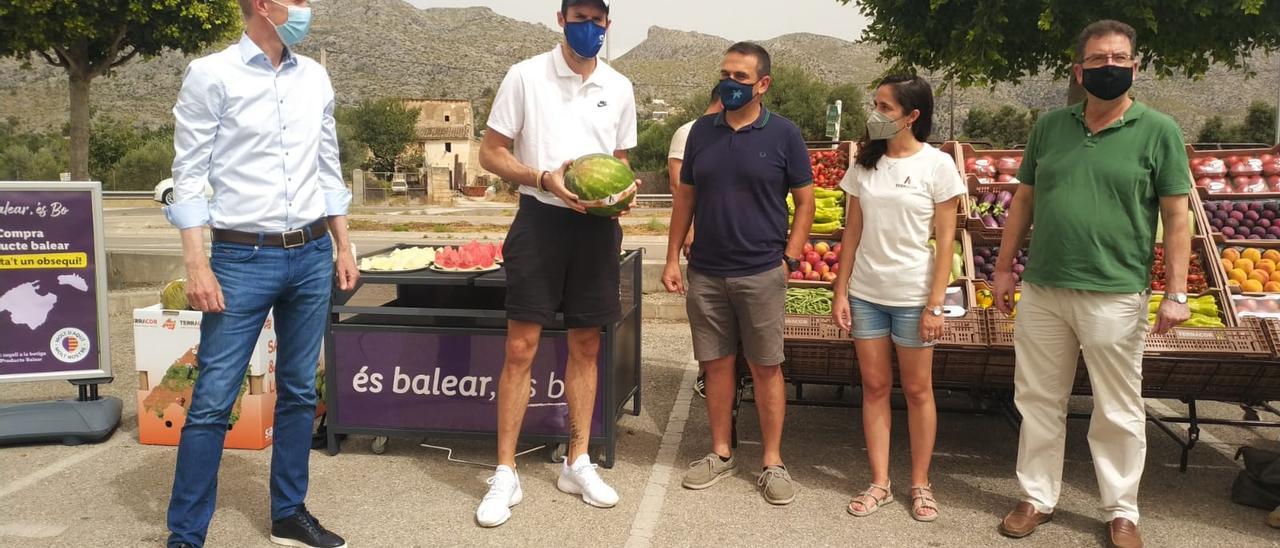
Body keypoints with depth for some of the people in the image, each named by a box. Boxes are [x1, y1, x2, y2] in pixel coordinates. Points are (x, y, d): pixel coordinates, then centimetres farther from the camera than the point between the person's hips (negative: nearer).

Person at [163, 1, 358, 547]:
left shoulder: (315, 77, 9)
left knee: (299, 392, 12)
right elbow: (189, 173, -7)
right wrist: (197, 265, -13)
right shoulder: (211, 75, -6)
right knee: (213, 400, -1)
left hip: (312, 255, 5)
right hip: (243, 258, -5)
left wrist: (343, 246, 13)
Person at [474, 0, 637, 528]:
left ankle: (578, 463, 23)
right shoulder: (526, 76, -2)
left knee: (586, 347, 10)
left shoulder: (619, 88, 8)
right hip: (540, 220, -3)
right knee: (520, 348, -4)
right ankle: (505, 474, 7)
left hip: (596, 226, 4)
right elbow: (490, 152, -2)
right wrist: (544, 177, -18)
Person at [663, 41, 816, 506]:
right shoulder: (701, 131, 6)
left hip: (761, 274, -3)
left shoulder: (784, 135, -3)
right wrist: (672, 258, 6)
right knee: (716, 363, 10)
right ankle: (721, 454, 24)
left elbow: (805, 202, 1)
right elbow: (685, 198, 10)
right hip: (705, 273, 3)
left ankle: (773, 463, 15)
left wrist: (789, 259, -7)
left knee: (766, 367, 4)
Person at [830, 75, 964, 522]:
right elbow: (852, 233, 6)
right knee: (874, 387, 8)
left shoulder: (937, 165, -7)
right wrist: (840, 292, 2)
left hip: (912, 295, -3)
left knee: (917, 390, 7)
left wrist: (936, 304, -11)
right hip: (865, 292, 4)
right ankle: (879, 484, 18)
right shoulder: (865, 163, 4)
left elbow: (945, 240, -7)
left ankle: (920, 484, 21)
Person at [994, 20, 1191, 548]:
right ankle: (1037, 498, 28)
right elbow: (1023, 200, 12)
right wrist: (1004, 267, 9)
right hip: (1041, 291, 3)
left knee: (1118, 413, 8)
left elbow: (1176, 217, -3)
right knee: (1039, 402, 12)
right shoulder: (1049, 125, 7)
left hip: (1115, 296, -3)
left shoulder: (1158, 131, -2)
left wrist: (1176, 293, -9)